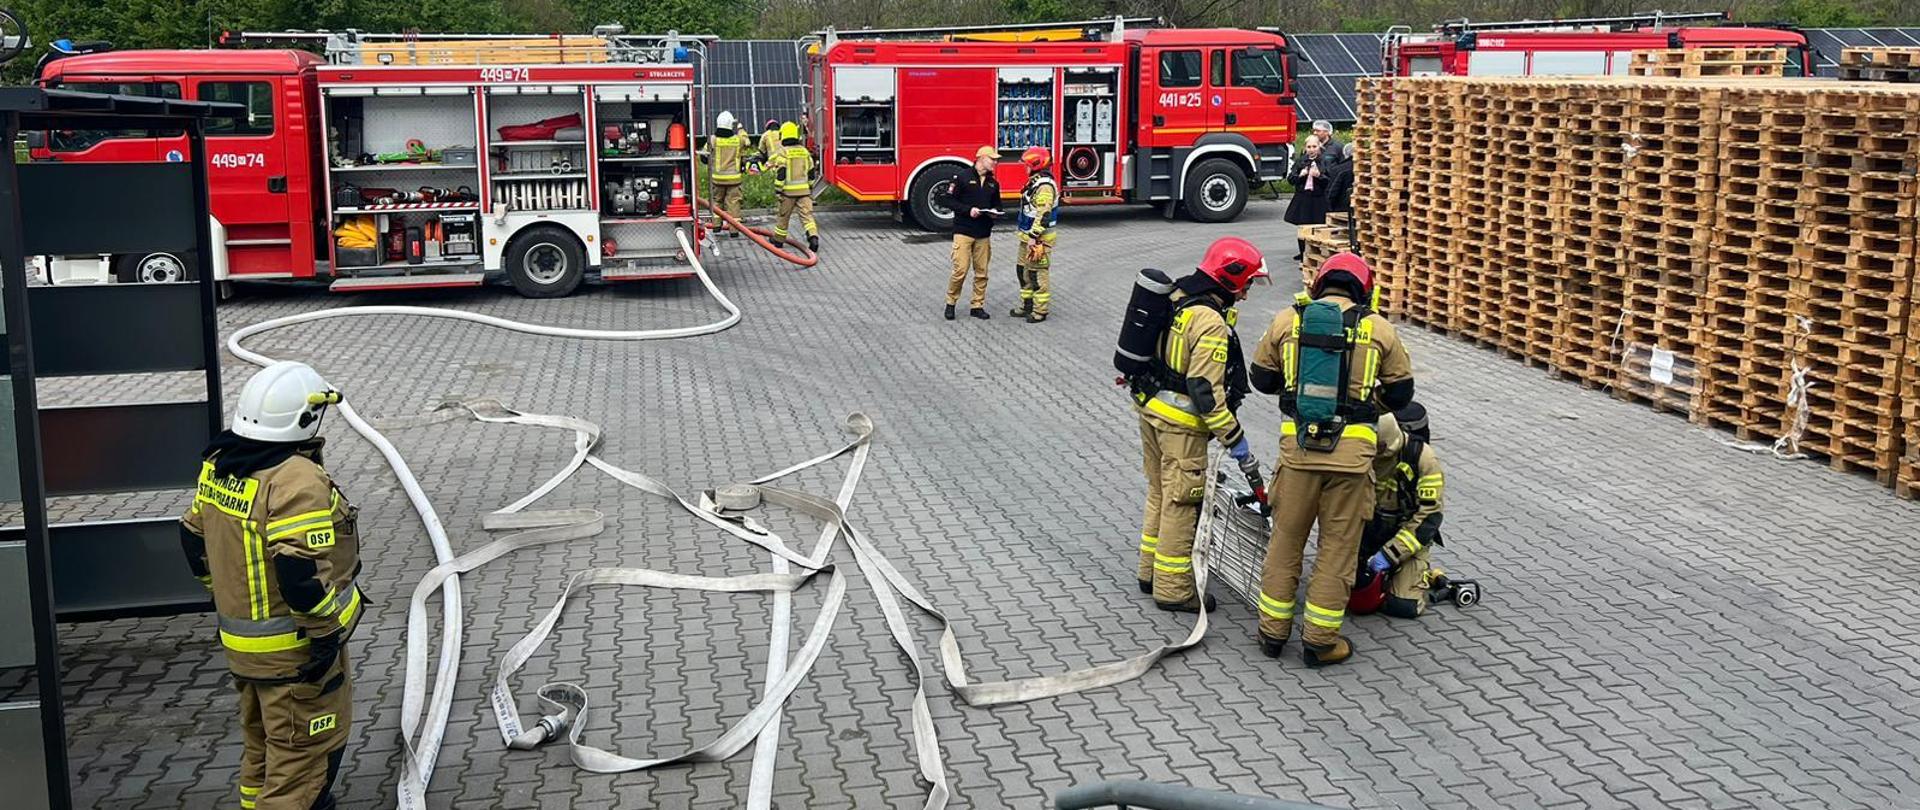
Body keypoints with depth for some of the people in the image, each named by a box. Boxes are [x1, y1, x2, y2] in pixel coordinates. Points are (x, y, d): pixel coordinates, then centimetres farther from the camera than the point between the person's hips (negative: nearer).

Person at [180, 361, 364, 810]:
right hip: (294, 646, -9)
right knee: (305, 746, 4)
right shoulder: (297, 482, -26)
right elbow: (302, 569, -30)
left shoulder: (218, 467, 2)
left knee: (262, 737, 26)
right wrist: (328, 628, -18)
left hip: (241, 636, 9)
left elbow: (195, 538, 14)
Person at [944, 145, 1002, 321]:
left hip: (984, 234, 5)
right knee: (960, 270, -8)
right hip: (963, 232, -5)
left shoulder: (993, 183, 13)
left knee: (981, 272, 5)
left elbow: (997, 204, 22)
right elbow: (951, 200, -4)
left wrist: (994, 211, -1)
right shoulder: (963, 178, -4)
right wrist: (968, 210, -17)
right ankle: (950, 303, 9)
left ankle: (977, 306, 15)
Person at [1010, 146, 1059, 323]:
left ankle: (1040, 311, 3)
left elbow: (1043, 215, -25)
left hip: (1039, 239, -10)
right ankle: (1027, 305, 26)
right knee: (1023, 270, 16)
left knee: (1038, 274, -4)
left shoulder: (1045, 186, -20)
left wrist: (1033, 237, -25)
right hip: (1028, 236, 10)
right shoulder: (1035, 182, 13)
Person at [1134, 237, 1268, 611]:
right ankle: (1173, 588, 9)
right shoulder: (1211, 323, -22)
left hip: (1150, 407, 9)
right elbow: (1205, 390, -24)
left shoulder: (1176, 297, 5)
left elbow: (1152, 352, 15)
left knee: (1160, 492, 20)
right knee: (1182, 502, 1)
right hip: (1181, 422, -9)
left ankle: (1150, 572, 32)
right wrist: (1234, 437, -18)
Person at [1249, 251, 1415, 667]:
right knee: (1338, 547, 9)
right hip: (1353, 450, -1)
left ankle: (1273, 631, 23)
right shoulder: (1378, 328, 3)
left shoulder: (1287, 320, 5)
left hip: (1298, 446, 1)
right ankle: (1320, 640, 15)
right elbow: (1401, 392, 12)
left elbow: (1262, 378, 14)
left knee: (1285, 539, 15)